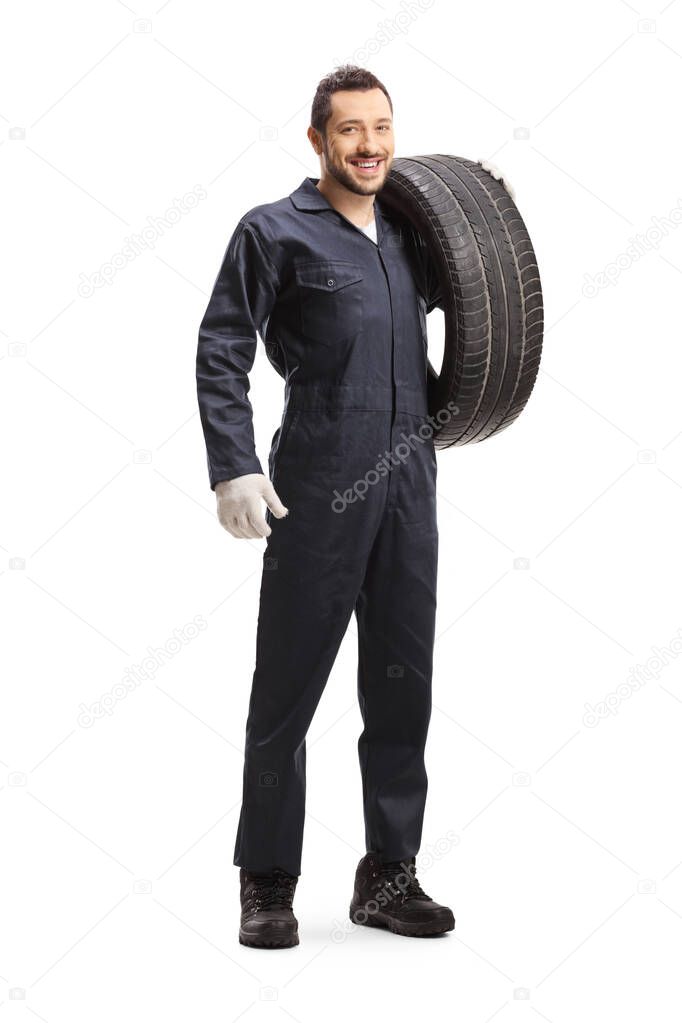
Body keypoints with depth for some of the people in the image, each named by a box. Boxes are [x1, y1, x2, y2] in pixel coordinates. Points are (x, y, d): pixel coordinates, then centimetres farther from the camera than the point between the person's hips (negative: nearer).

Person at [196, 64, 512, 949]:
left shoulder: (410, 233, 15)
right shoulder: (275, 231, -1)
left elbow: (463, 300, 35)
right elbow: (221, 354, -7)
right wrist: (233, 469, -16)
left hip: (408, 486, 6)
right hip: (319, 492, -5)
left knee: (403, 687, 9)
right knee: (289, 687, 2)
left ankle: (389, 876, 21)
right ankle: (267, 884, 14)